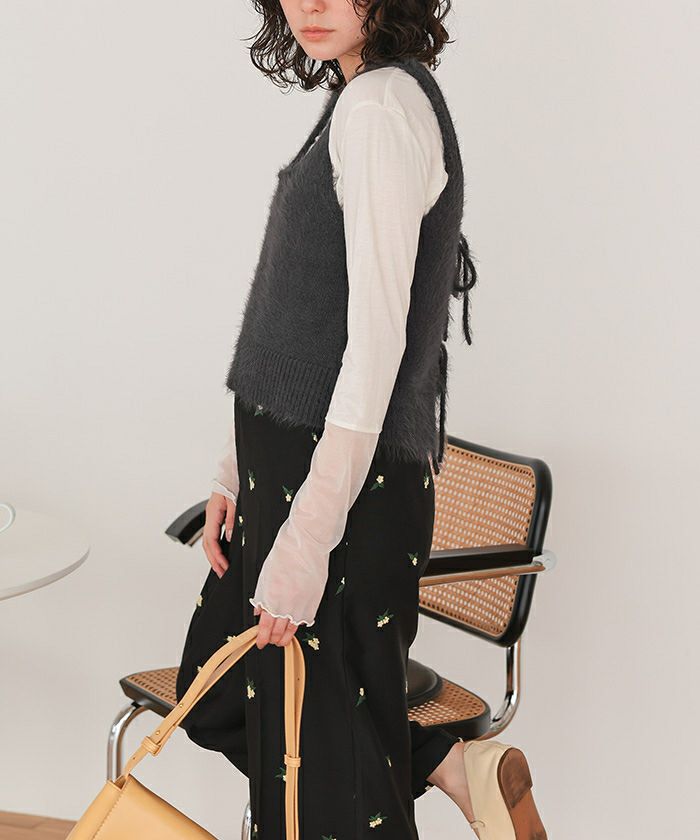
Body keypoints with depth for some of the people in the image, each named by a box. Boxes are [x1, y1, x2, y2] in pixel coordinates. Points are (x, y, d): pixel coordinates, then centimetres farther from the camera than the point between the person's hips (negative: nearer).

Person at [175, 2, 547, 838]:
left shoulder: (383, 104, -16)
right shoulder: (356, 102, 14)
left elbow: (377, 339, -22)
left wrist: (308, 538, -24)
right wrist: (237, 471, 16)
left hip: (349, 487, -10)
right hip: (288, 469, 10)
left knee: (323, 769, 1)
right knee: (217, 700, 21)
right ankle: (456, 765, 22)